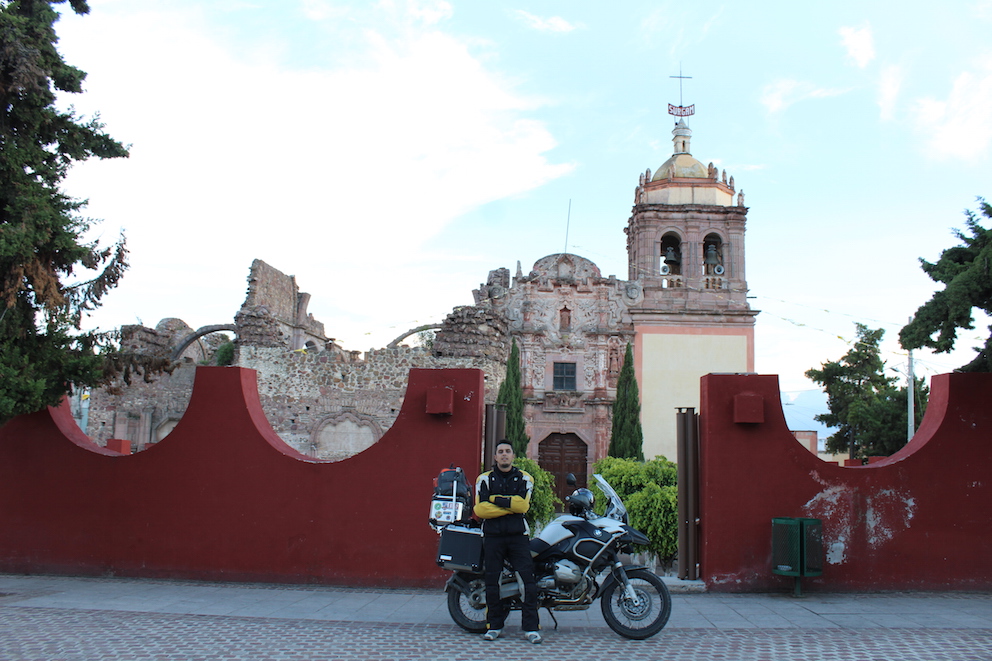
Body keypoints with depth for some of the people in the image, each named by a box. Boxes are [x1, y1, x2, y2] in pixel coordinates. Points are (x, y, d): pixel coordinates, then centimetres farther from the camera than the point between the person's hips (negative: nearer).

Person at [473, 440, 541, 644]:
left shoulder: (524, 479, 9)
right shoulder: (484, 479, 9)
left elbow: (523, 504, -9)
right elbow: (480, 509, -6)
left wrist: (496, 499, -9)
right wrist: (510, 506, -9)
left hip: (518, 535, 0)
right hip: (492, 535, 0)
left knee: (528, 579, -7)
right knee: (492, 581, 2)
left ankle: (531, 627, -2)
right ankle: (494, 625, 13)